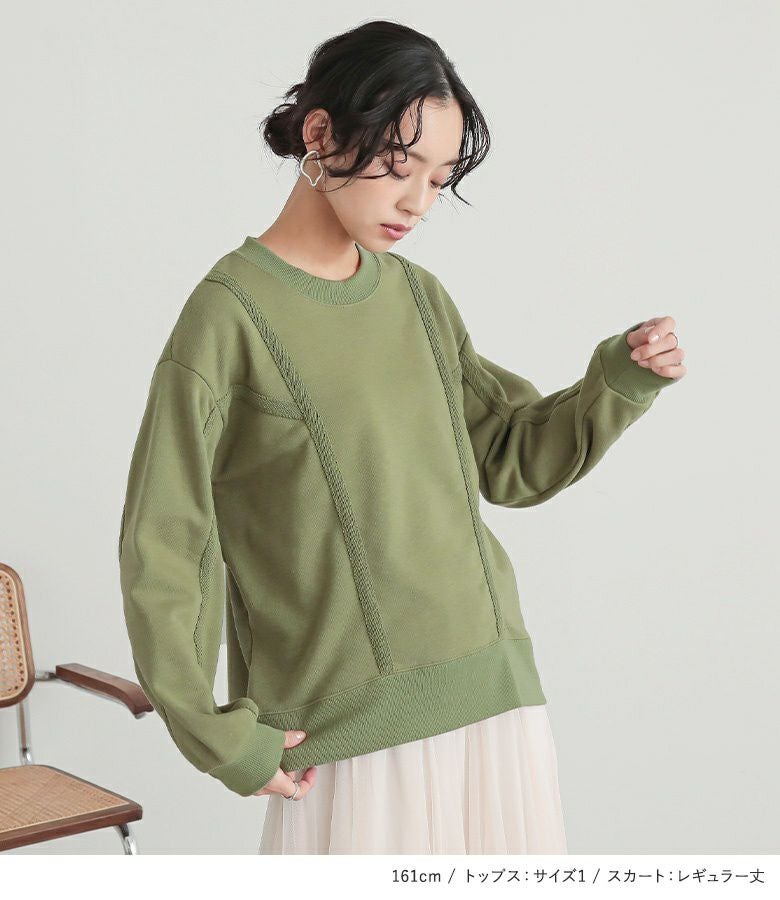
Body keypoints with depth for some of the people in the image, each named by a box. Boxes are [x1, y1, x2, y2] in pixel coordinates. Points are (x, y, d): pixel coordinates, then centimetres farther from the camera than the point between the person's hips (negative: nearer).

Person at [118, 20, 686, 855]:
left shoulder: (420, 297, 8)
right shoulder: (232, 314, -10)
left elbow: (510, 462, 14)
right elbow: (160, 547, -8)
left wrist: (618, 383, -1)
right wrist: (219, 735, -9)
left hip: (496, 695, 6)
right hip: (354, 733, -5)